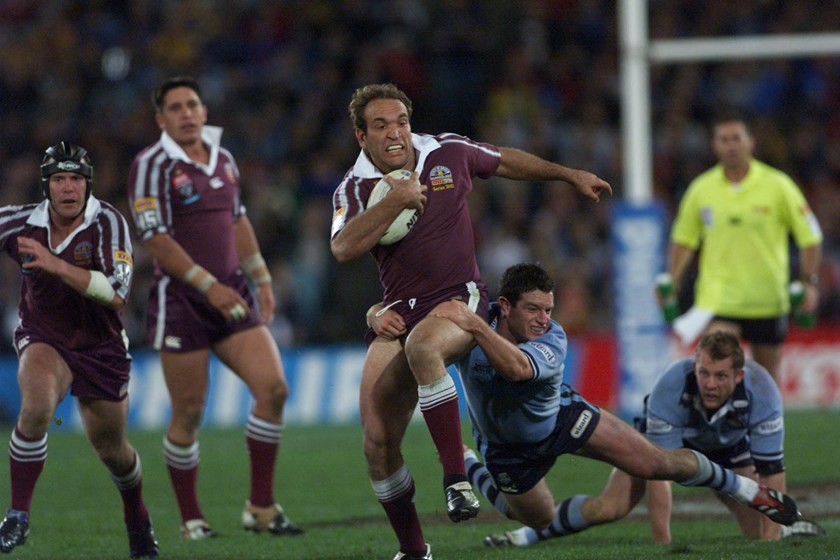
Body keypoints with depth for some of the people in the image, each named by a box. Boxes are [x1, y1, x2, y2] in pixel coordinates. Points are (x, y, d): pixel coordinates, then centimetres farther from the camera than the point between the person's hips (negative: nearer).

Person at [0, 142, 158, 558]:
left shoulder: (107, 223, -20)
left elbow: (116, 294, -31)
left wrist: (57, 265, -38)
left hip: (101, 347, 0)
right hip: (42, 338, 0)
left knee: (111, 450, 14)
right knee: (38, 406, -33)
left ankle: (138, 520, 46)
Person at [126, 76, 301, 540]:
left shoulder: (223, 159, 12)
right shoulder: (152, 166, -9)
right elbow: (153, 237, -15)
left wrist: (262, 280, 20)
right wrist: (208, 285, -19)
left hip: (231, 297, 6)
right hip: (180, 302, -6)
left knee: (273, 388, -7)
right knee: (188, 414, -2)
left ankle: (261, 507, 3)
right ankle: (191, 520, 12)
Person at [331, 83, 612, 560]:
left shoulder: (448, 153, 3)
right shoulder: (355, 188, -2)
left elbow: (506, 162, 24)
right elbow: (343, 248, -21)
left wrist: (570, 175, 34)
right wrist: (396, 200, -25)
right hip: (398, 313, 2)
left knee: (421, 346, -39)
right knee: (378, 442, -9)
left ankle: (457, 478, -35)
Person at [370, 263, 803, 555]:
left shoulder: (553, 341, -37)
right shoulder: (464, 324, -33)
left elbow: (517, 367, -60)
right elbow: (384, 312, -30)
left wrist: (475, 326, -71)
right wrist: (382, 317, -54)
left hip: (563, 417, -1)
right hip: (507, 446, 1)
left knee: (656, 464, -6)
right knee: (543, 523, 20)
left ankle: (747, 489, 17)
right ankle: (471, 469, 44)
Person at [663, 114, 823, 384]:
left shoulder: (778, 185, -2)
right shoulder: (701, 189, 2)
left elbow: (809, 237, 2)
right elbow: (683, 240, 13)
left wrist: (809, 283, -8)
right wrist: (672, 283, 3)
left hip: (767, 300, 0)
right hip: (717, 298, 0)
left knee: (767, 373, 9)